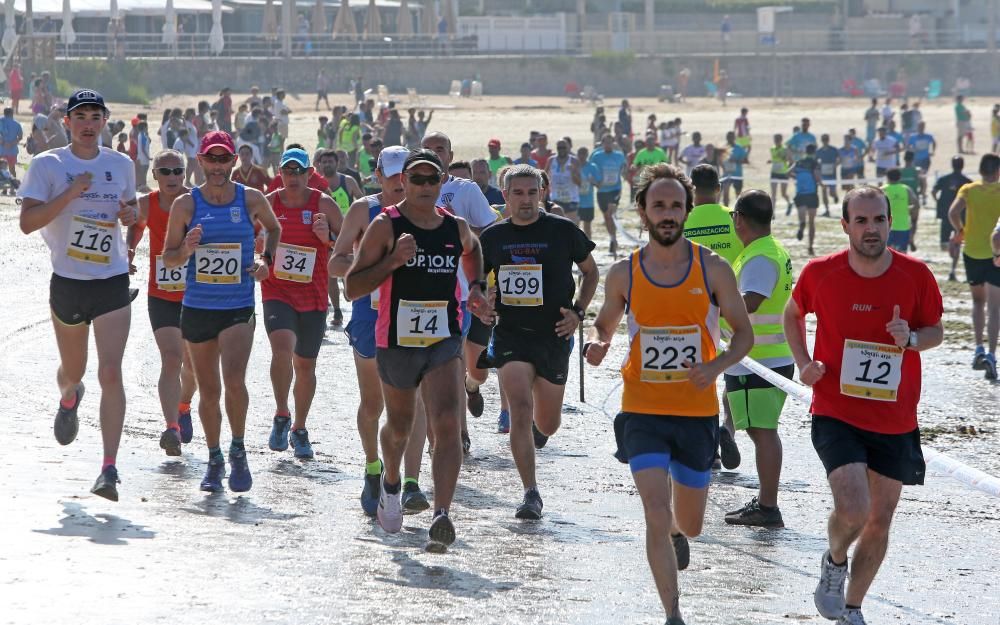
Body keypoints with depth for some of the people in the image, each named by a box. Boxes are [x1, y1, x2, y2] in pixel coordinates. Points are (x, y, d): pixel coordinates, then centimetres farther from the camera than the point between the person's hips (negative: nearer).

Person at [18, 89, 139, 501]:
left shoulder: (121, 165, 6)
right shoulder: (47, 165, -5)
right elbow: (28, 221, -13)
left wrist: (131, 214, -1)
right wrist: (69, 194, -23)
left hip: (113, 283, 0)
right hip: (67, 282, 0)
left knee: (110, 373, -14)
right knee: (73, 370, 17)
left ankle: (109, 470, -16)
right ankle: (69, 398, 57)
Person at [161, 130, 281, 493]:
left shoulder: (252, 200, 0)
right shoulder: (186, 205, -1)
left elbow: (273, 228, 21)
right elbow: (168, 259, 4)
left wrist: (266, 260, 4)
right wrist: (186, 250, -18)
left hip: (238, 308, -1)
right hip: (197, 308, 1)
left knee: (234, 380, -19)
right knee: (208, 390, 8)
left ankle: (238, 452, 2)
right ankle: (214, 459, 25)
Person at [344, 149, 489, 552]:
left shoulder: (456, 228, 5)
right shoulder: (386, 225, -6)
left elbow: (472, 249, 33)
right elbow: (352, 287, -10)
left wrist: (475, 286, 14)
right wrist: (393, 261, -23)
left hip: (445, 341, 1)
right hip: (396, 341, -1)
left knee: (447, 424, -20)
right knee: (399, 426, 19)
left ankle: (441, 516, -29)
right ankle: (391, 483, 52)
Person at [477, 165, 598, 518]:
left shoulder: (563, 231, -3)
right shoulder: (493, 237, 3)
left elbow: (590, 271, 11)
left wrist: (578, 312, -2)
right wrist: (481, 300, -5)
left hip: (554, 335, 0)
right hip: (511, 334, 0)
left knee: (547, 423, 11)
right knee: (520, 411, -18)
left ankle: (538, 428, 50)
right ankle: (530, 493, -14)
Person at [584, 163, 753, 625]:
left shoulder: (713, 269, -3)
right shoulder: (623, 274, -1)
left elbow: (743, 332, 4)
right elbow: (605, 323, 15)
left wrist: (716, 365, -17)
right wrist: (597, 344, -10)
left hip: (697, 412, 1)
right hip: (642, 412, -1)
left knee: (689, 525, 16)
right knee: (656, 517, -16)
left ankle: (675, 532, 54)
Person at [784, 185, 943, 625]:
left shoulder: (916, 276, -7)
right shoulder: (820, 273, -8)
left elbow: (936, 330, 6)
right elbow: (793, 314, 12)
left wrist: (912, 338, -17)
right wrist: (803, 363, -3)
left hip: (895, 421, 2)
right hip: (836, 414, -2)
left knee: (880, 520, 10)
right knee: (853, 510, -21)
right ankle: (834, 562, 14)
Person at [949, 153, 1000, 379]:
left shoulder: (969, 190, -1)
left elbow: (953, 212, -15)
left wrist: (960, 231, 3)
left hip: (972, 252, 2)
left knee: (978, 301, 21)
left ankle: (979, 349, 12)